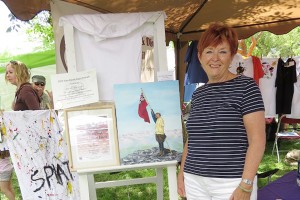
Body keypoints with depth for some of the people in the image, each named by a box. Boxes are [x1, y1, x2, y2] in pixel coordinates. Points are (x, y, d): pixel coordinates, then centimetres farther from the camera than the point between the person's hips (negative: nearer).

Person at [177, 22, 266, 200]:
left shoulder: (245, 86, -7)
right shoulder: (198, 94, 8)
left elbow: (257, 139, -12)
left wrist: (246, 185, -15)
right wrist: (182, 172, 12)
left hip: (231, 183, -5)